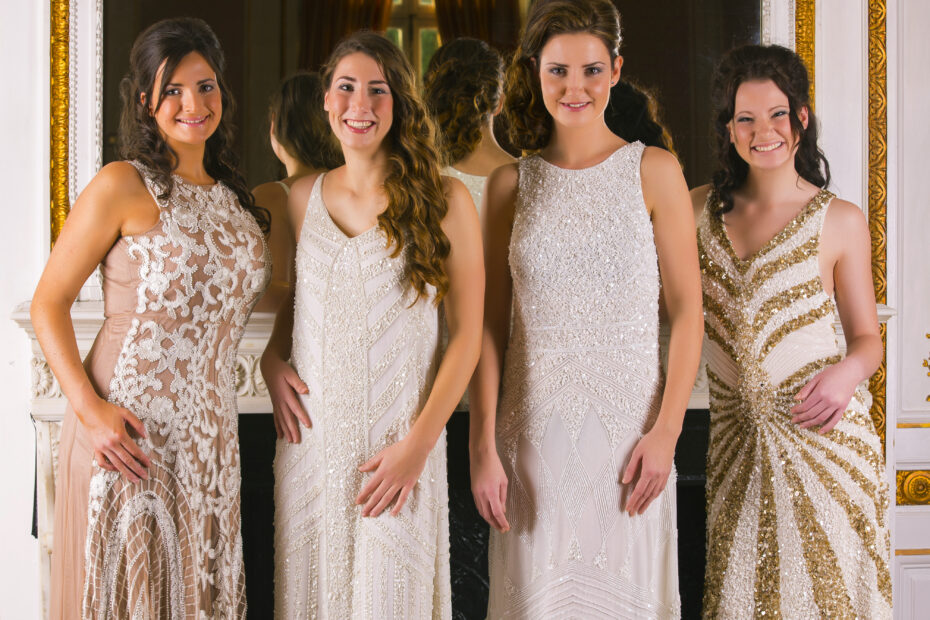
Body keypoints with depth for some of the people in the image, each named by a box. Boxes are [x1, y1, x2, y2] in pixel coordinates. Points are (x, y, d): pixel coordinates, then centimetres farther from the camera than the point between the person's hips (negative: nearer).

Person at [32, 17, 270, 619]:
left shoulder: (237, 198, 12)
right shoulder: (124, 186, -7)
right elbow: (48, 304, -8)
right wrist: (87, 408, -18)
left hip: (208, 439, 6)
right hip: (124, 435, -5)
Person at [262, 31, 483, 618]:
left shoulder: (444, 200, -3)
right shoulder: (302, 198, 8)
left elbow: (467, 335, -4)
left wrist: (419, 444, -11)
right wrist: (272, 360, 2)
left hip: (399, 445, -3)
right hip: (311, 440, 3)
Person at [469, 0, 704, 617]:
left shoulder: (654, 171, 1)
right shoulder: (510, 184, 6)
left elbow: (687, 311, -1)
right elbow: (490, 324, 6)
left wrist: (666, 431, -9)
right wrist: (483, 445, -1)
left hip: (629, 427, -1)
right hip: (535, 431, 1)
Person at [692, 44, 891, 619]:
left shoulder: (840, 221, -2)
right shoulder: (702, 208, 7)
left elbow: (868, 336, 4)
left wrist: (848, 372, -18)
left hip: (822, 433, -3)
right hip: (735, 438, 3)